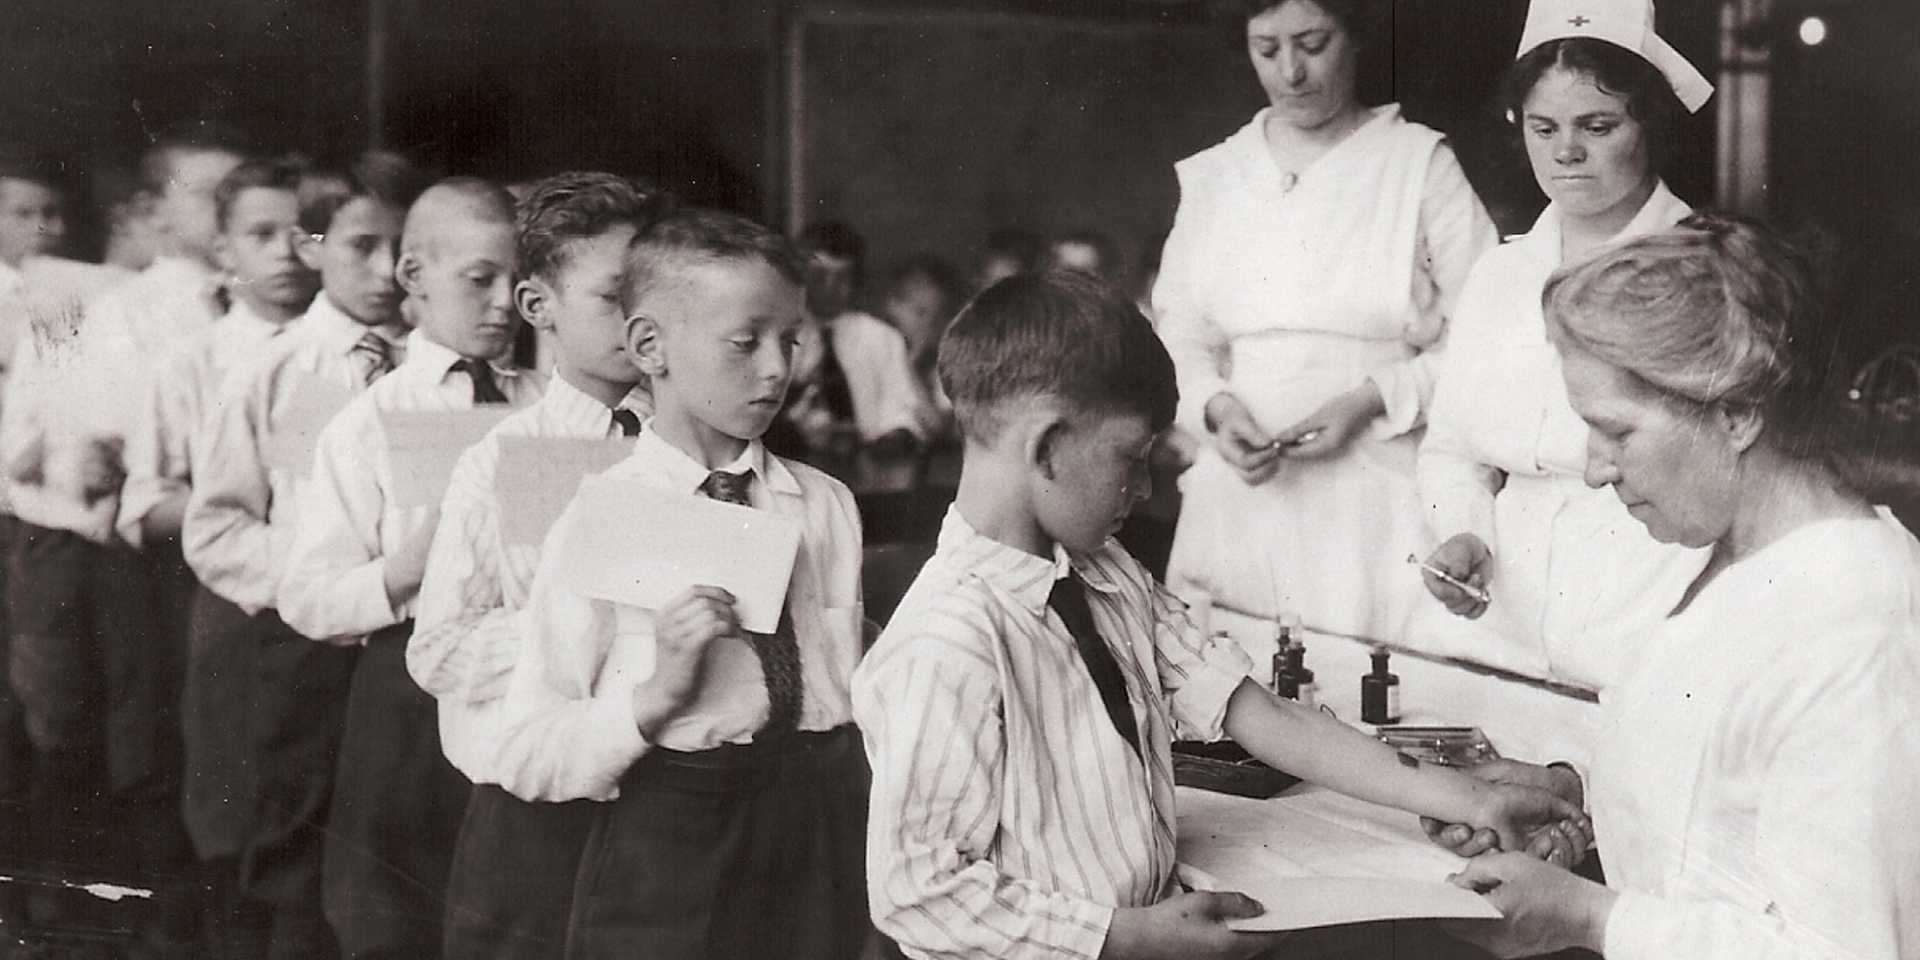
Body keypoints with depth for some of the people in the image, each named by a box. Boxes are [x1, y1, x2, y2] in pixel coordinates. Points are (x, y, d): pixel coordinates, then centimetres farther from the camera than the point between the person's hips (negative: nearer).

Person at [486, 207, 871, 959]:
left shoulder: (826, 507, 6)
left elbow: (853, 697, 11)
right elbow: (524, 758, -9)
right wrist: (654, 695, -23)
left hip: (821, 841, 4)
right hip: (668, 854, -4)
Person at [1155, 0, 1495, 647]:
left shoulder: (1420, 162, 0)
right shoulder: (1212, 176, 12)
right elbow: (1178, 333, 12)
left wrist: (1371, 401, -15)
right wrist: (1215, 407, -7)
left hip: (1381, 496, -3)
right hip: (1243, 491, 3)